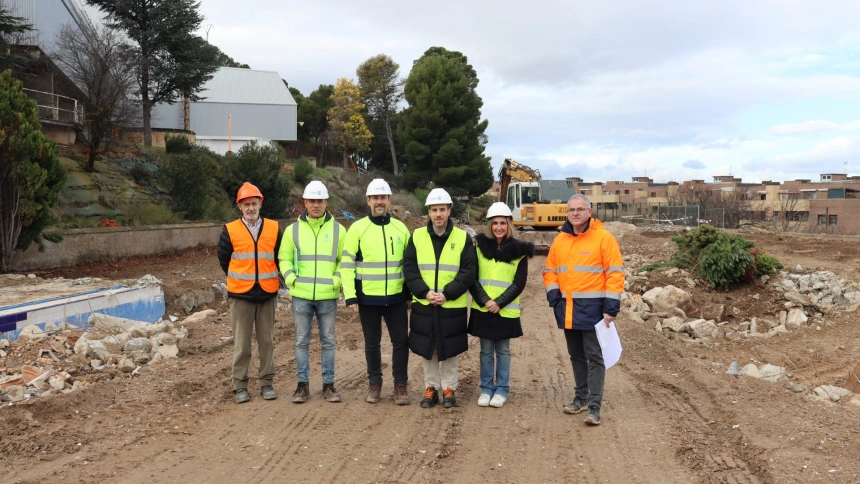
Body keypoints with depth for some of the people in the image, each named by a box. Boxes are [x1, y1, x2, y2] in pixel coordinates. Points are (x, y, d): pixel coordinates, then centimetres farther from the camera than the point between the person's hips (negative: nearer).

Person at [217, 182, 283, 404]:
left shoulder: (274, 228, 2)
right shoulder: (230, 230, -2)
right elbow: (223, 259, 8)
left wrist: (270, 278, 11)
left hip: (267, 293, 1)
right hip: (240, 295, -1)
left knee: (267, 340, 8)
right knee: (242, 342, 5)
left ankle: (267, 382, 18)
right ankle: (240, 385, 14)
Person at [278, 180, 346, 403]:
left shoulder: (338, 230, 3)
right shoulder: (293, 229, 4)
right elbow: (284, 259, 10)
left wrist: (337, 280, -6)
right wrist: (291, 279, -6)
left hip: (328, 297, 0)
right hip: (301, 296, 0)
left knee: (328, 341, 7)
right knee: (302, 341, 7)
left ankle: (328, 384, 18)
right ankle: (302, 385, 17)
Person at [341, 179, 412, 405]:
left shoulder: (401, 228, 6)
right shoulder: (357, 228, -3)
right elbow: (347, 264, -4)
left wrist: (411, 293, 10)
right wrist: (350, 296, -9)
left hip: (396, 297, 2)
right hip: (368, 297, -2)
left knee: (401, 340, 4)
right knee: (372, 342, 10)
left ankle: (401, 384, 17)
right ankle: (374, 383, 24)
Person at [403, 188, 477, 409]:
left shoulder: (463, 237, -2)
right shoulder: (417, 236, 2)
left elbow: (469, 271, -7)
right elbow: (409, 267, -1)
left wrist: (447, 294, -16)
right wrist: (425, 292, -14)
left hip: (452, 306, -1)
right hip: (423, 305, 2)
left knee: (449, 350, 8)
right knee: (427, 350, 10)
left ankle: (449, 389, 22)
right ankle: (431, 388, 24)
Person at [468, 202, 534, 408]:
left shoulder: (519, 251, -2)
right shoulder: (480, 246, 1)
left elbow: (519, 283, -4)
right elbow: (472, 278, -1)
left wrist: (499, 302, -13)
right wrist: (485, 301, -13)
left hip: (506, 311, -1)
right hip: (482, 309, 1)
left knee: (503, 350, 8)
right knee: (486, 350, 8)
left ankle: (502, 389, 20)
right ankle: (486, 388, 20)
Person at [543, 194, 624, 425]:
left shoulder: (603, 238, -7)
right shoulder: (560, 240, 9)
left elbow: (615, 274, -10)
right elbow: (550, 271, 15)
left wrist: (611, 308, -14)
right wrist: (555, 299, 1)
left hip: (592, 308, -5)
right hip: (568, 309, 6)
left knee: (594, 357, -2)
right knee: (576, 356, 16)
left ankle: (594, 407, 0)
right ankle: (581, 397, 29)